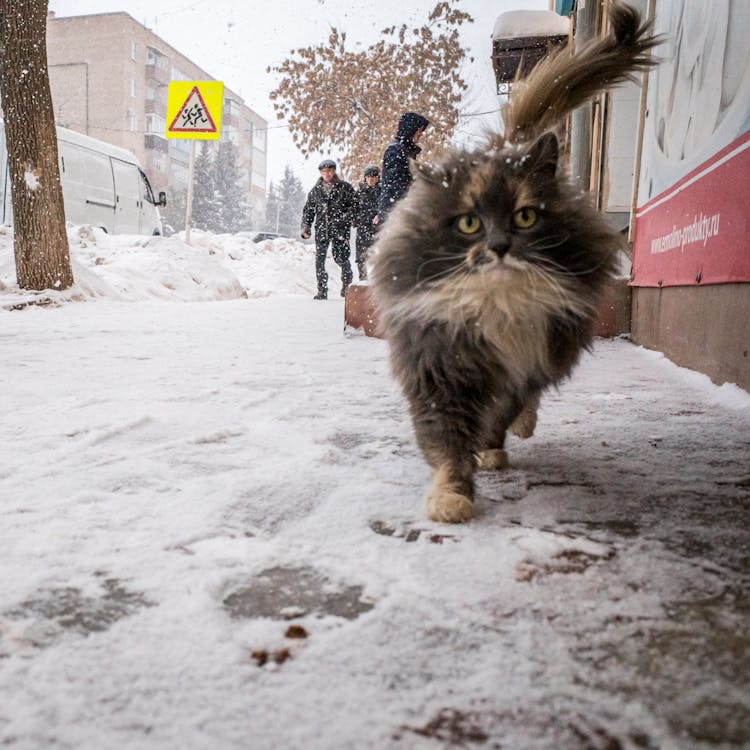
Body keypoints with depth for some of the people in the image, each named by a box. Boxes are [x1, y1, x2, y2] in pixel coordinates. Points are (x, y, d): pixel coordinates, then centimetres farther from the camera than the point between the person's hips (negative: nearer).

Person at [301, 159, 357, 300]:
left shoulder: (345, 187, 4)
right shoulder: (315, 190, 14)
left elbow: (354, 204, 4)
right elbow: (308, 210, 19)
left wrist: (346, 217, -11)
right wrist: (306, 226, 8)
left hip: (340, 230, -3)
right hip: (321, 229, 3)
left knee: (341, 258, -5)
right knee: (319, 260, -2)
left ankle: (347, 285, 20)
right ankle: (322, 291, 6)